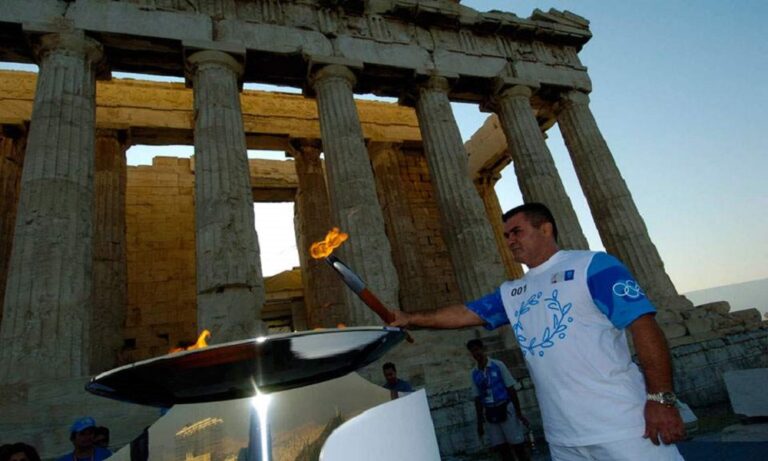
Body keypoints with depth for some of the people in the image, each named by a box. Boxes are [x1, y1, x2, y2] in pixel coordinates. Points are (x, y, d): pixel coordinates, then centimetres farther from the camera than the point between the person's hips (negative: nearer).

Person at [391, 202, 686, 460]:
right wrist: (411, 319, 2)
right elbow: (465, 314, 10)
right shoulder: (510, 293, 12)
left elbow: (643, 326, -10)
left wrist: (661, 398, -16)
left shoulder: (593, 266, -5)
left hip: (621, 428, -5)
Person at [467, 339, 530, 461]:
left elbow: (511, 389, -4)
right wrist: (480, 422, 8)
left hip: (506, 409, -3)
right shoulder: (474, 374, 4)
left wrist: (519, 412, -6)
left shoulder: (498, 365, -6)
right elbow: (477, 398, 8)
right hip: (490, 414, 3)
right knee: (502, 449, 6)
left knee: (518, 446, 2)